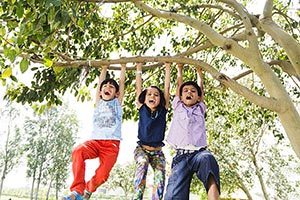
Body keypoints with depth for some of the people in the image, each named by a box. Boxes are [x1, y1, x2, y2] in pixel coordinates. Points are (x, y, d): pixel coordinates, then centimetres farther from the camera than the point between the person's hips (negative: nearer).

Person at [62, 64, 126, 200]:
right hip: (95, 141, 2)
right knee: (78, 151, -32)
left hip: (112, 144, -1)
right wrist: (104, 68, 35)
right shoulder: (98, 102, 22)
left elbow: (122, 81, 20)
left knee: (102, 175, -19)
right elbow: (100, 82, 26)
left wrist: (123, 66, 29)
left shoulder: (117, 102, 18)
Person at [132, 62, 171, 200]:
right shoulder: (142, 109, 1)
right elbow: (138, 87, 2)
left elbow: (167, 88, 1)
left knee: (160, 174, -21)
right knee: (142, 164, -31)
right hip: (141, 148, -1)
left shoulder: (163, 110, 2)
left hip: (157, 152, 2)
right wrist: (139, 68, 6)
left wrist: (168, 67, 3)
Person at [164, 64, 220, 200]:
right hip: (181, 156, 0)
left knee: (207, 158, -38)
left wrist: (199, 71, 47)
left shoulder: (200, 108, 25)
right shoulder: (178, 107, 24)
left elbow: (201, 87, 34)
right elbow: (179, 85, 31)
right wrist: (179, 68, 44)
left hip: (199, 152, 0)